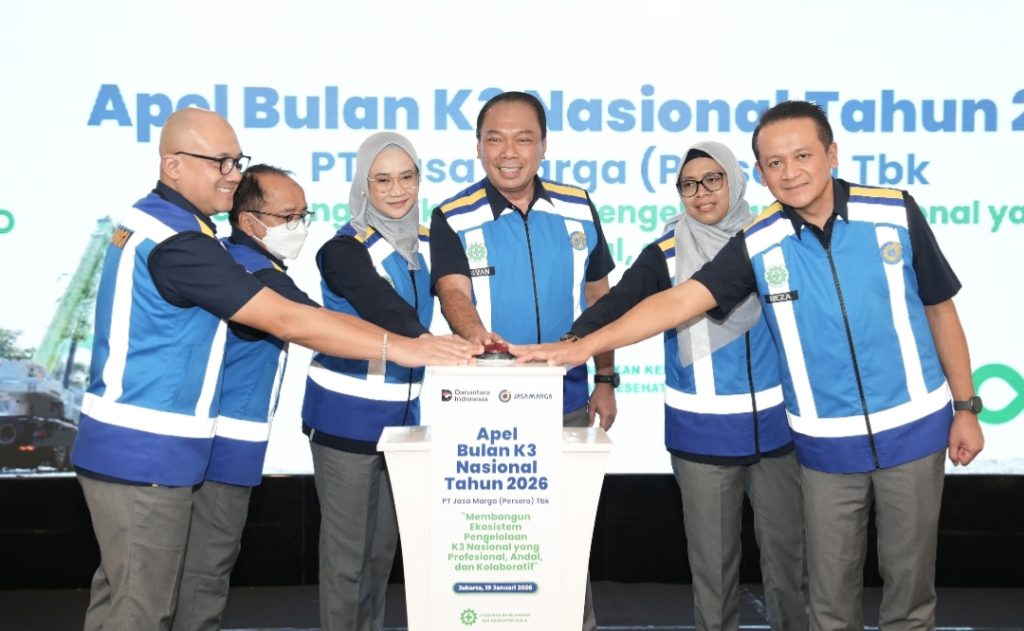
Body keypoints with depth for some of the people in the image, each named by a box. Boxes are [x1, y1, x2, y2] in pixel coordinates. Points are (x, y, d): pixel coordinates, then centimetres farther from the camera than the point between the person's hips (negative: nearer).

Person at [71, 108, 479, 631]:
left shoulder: (152, 218, 10)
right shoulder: (177, 241, -22)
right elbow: (287, 321, -26)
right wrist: (402, 349, -25)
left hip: (126, 446, 10)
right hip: (144, 454, -10)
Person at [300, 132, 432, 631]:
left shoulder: (427, 245, 5)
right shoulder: (344, 250, -16)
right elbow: (386, 312, -30)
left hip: (401, 415, 7)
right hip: (347, 417, -6)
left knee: (384, 545, 17)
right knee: (346, 551, 1)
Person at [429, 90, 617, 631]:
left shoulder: (578, 209, 2)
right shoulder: (453, 218, -7)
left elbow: (597, 297, 9)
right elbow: (453, 292, -20)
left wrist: (605, 379, 7)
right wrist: (475, 333, -42)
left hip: (567, 402, 2)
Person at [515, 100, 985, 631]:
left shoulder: (895, 213, -6)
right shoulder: (757, 245, -7)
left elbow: (940, 310, 3)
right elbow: (678, 302, -13)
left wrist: (966, 407, 4)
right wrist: (581, 346, -21)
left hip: (913, 428, 0)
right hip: (828, 443, 0)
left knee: (909, 576, 13)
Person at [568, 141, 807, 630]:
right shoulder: (668, 253, -2)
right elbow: (618, 304, -15)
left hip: (777, 422, 2)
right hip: (703, 432, -1)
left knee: (786, 548, 12)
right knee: (712, 556, 6)